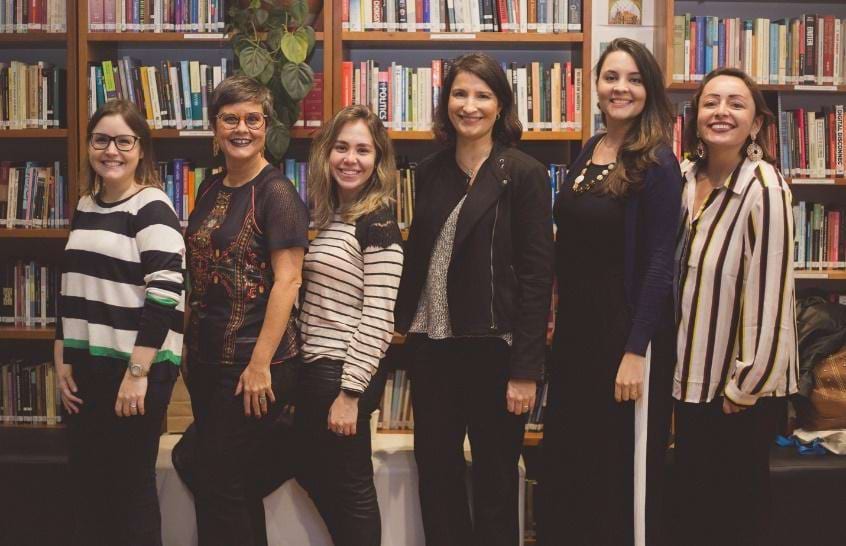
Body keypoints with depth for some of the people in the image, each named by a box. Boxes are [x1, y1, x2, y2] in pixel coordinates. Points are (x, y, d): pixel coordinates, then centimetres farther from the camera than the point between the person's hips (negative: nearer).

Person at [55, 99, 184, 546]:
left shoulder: (153, 208, -10)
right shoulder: (85, 207, 12)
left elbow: (166, 295, -18)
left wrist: (138, 372, -20)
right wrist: (62, 360, 11)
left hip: (136, 370, -7)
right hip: (86, 367, 7)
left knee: (130, 486, 2)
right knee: (85, 483, 12)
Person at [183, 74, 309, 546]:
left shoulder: (276, 193, -12)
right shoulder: (211, 189, 11)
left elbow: (288, 280, -17)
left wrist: (260, 364, -20)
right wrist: (191, 346, 13)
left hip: (254, 364, -8)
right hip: (207, 357, 8)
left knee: (223, 487, -2)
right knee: (212, 482, 15)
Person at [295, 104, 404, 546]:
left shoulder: (378, 225, -14)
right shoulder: (331, 217, 11)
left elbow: (377, 317, -19)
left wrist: (350, 392, -21)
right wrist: (324, 381, 13)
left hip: (346, 374, -9)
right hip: (314, 368, 9)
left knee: (350, 489, 3)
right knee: (313, 474, 20)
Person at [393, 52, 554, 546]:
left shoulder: (525, 174, -7)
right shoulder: (431, 172, 8)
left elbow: (537, 277, -11)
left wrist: (526, 369, -14)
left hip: (493, 349, -5)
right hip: (431, 345, 5)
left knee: (494, 480, 7)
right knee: (435, 471, 13)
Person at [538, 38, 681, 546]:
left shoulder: (658, 164, -12)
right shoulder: (587, 152, 8)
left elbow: (659, 263, -15)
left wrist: (636, 350, -19)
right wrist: (560, 320, 9)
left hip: (628, 329, -7)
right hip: (576, 324, 7)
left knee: (623, 465, 5)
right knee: (567, 457, 15)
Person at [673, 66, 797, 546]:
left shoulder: (764, 188, -19)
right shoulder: (691, 180, 4)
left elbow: (771, 294, -21)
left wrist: (746, 387, -17)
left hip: (743, 387, -7)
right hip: (696, 379, 7)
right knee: (694, 506, 16)